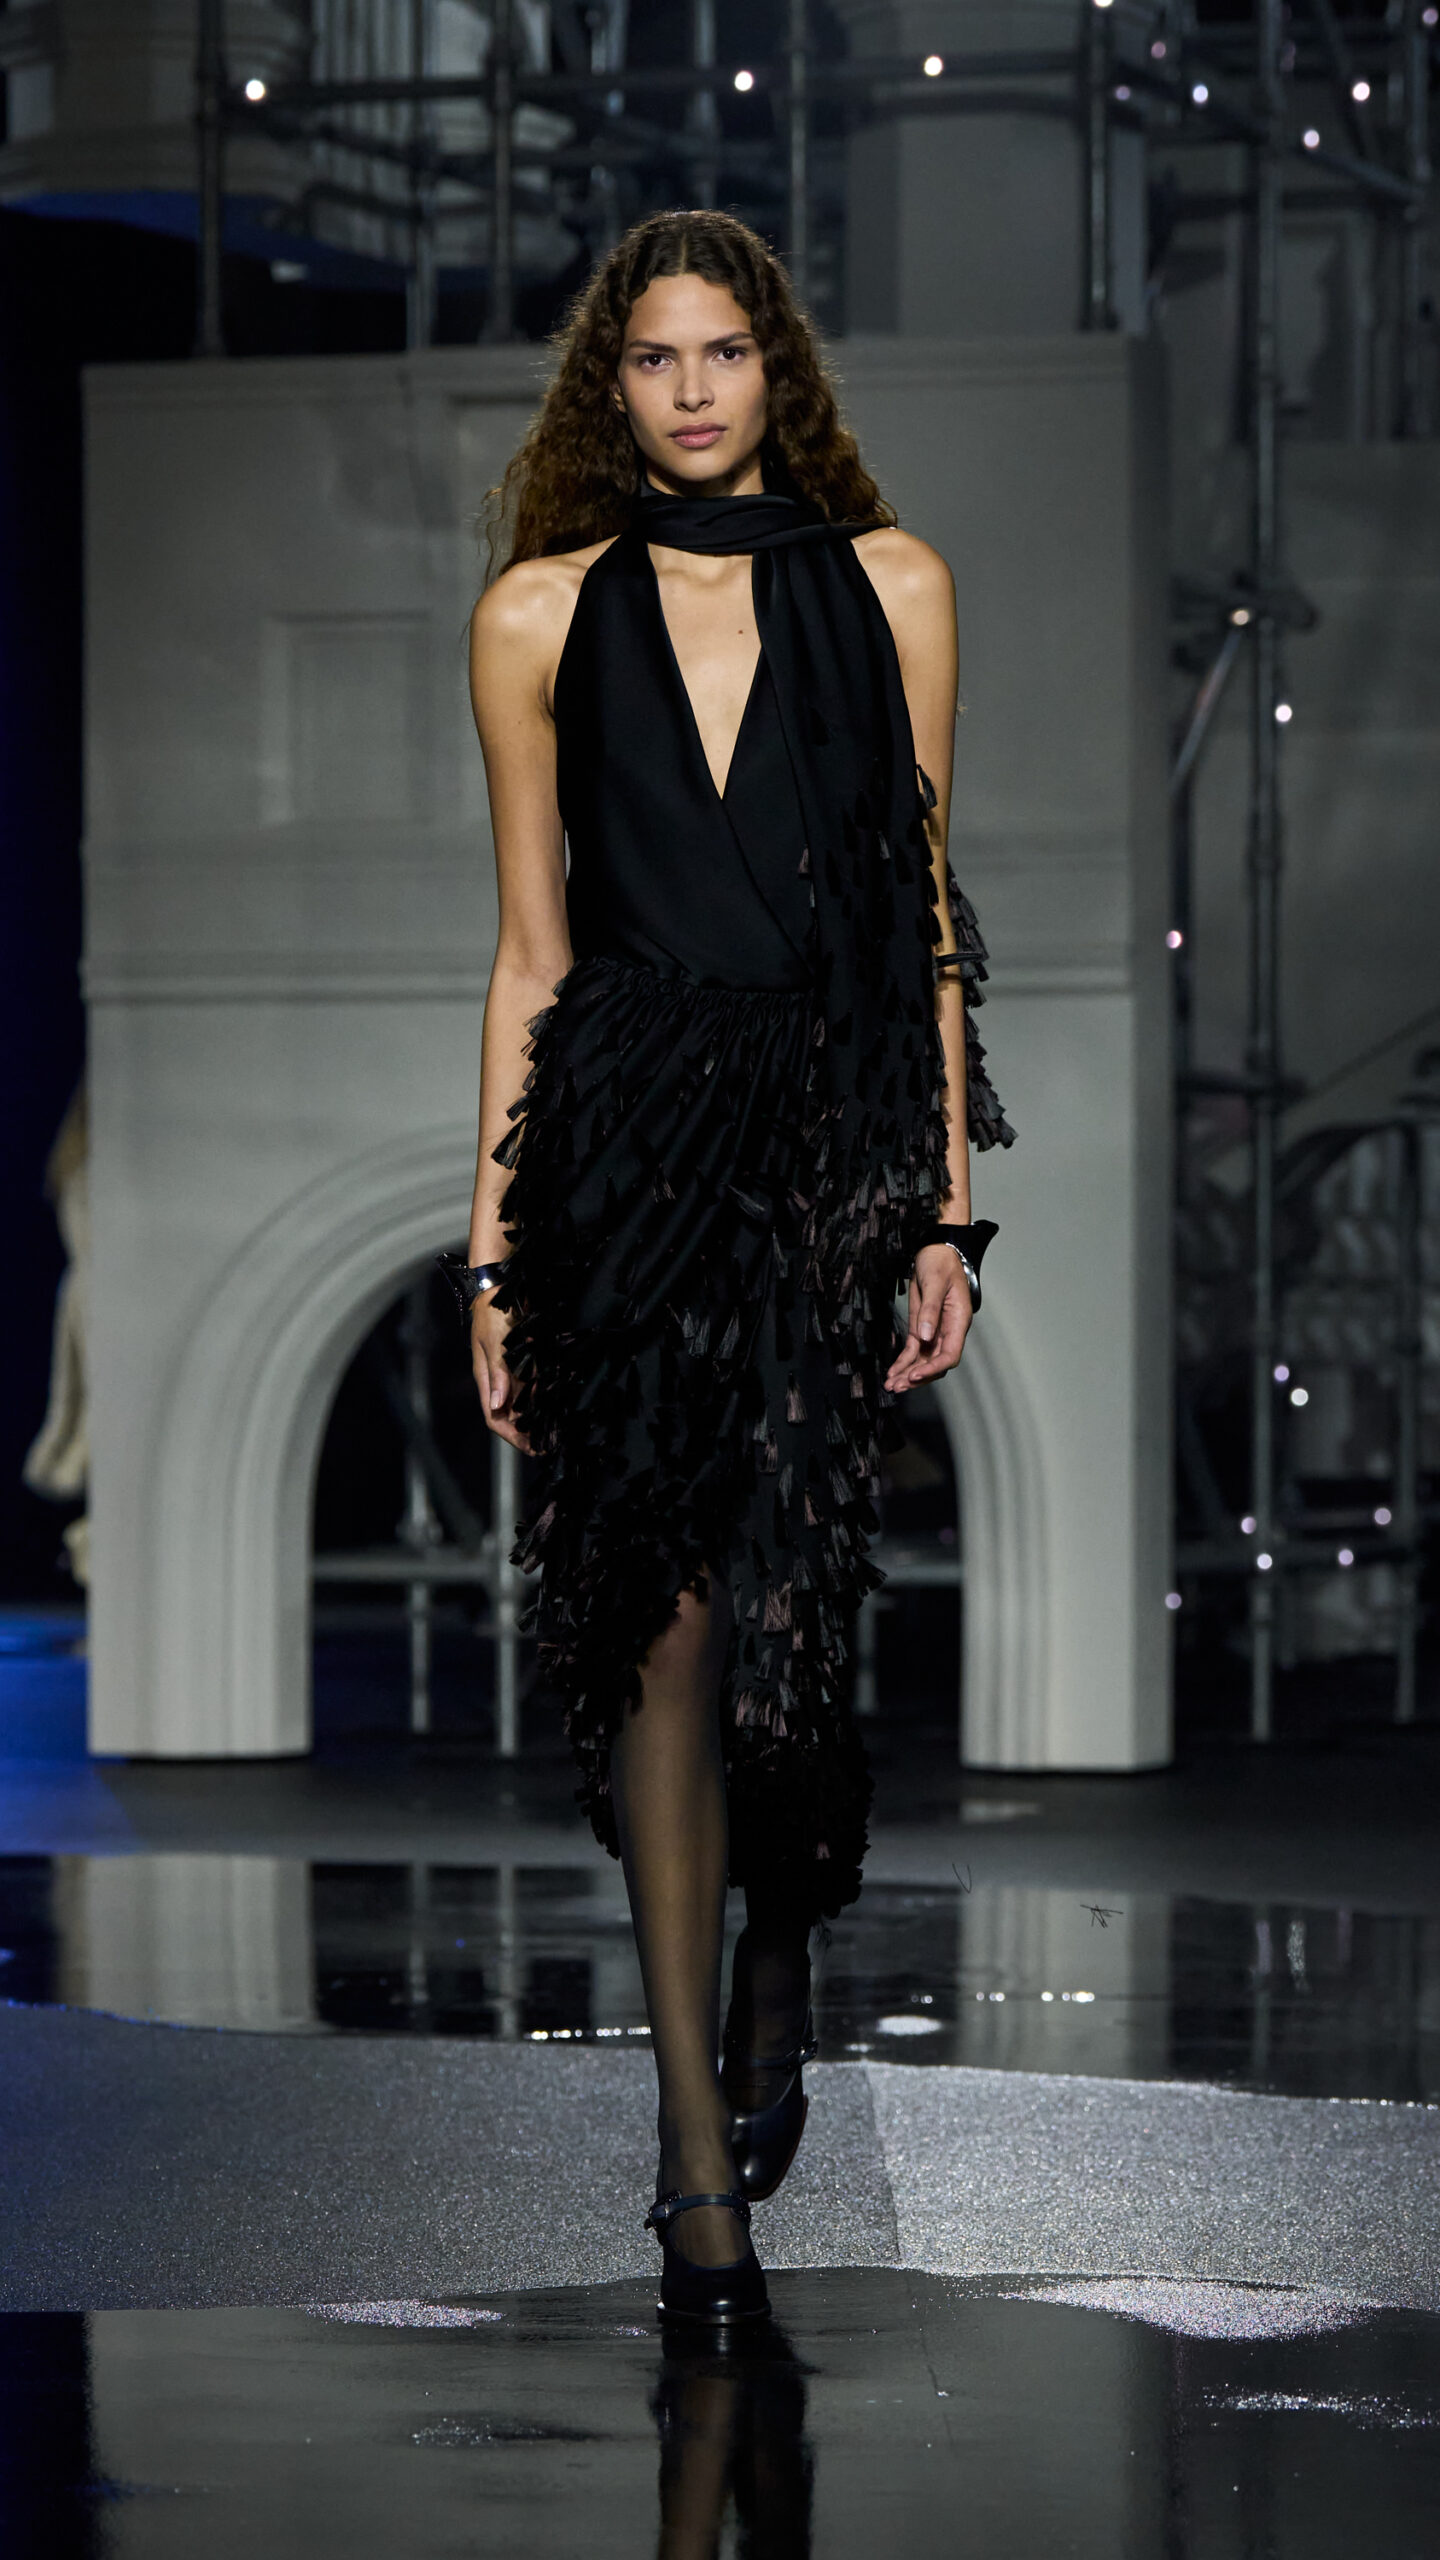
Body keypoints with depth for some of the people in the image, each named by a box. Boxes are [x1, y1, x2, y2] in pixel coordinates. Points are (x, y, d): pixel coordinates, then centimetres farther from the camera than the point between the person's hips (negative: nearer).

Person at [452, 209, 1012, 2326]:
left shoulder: (885, 587, 8)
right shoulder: (548, 612, 9)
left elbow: (925, 916, 7)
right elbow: (531, 950, 10)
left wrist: (945, 1207, 1)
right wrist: (495, 1242, 6)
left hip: (837, 1137, 0)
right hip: (626, 1142, 0)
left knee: (780, 1602, -6)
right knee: (663, 1611, -4)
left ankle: (780, 1957, 25)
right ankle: (702, 2125, 1)